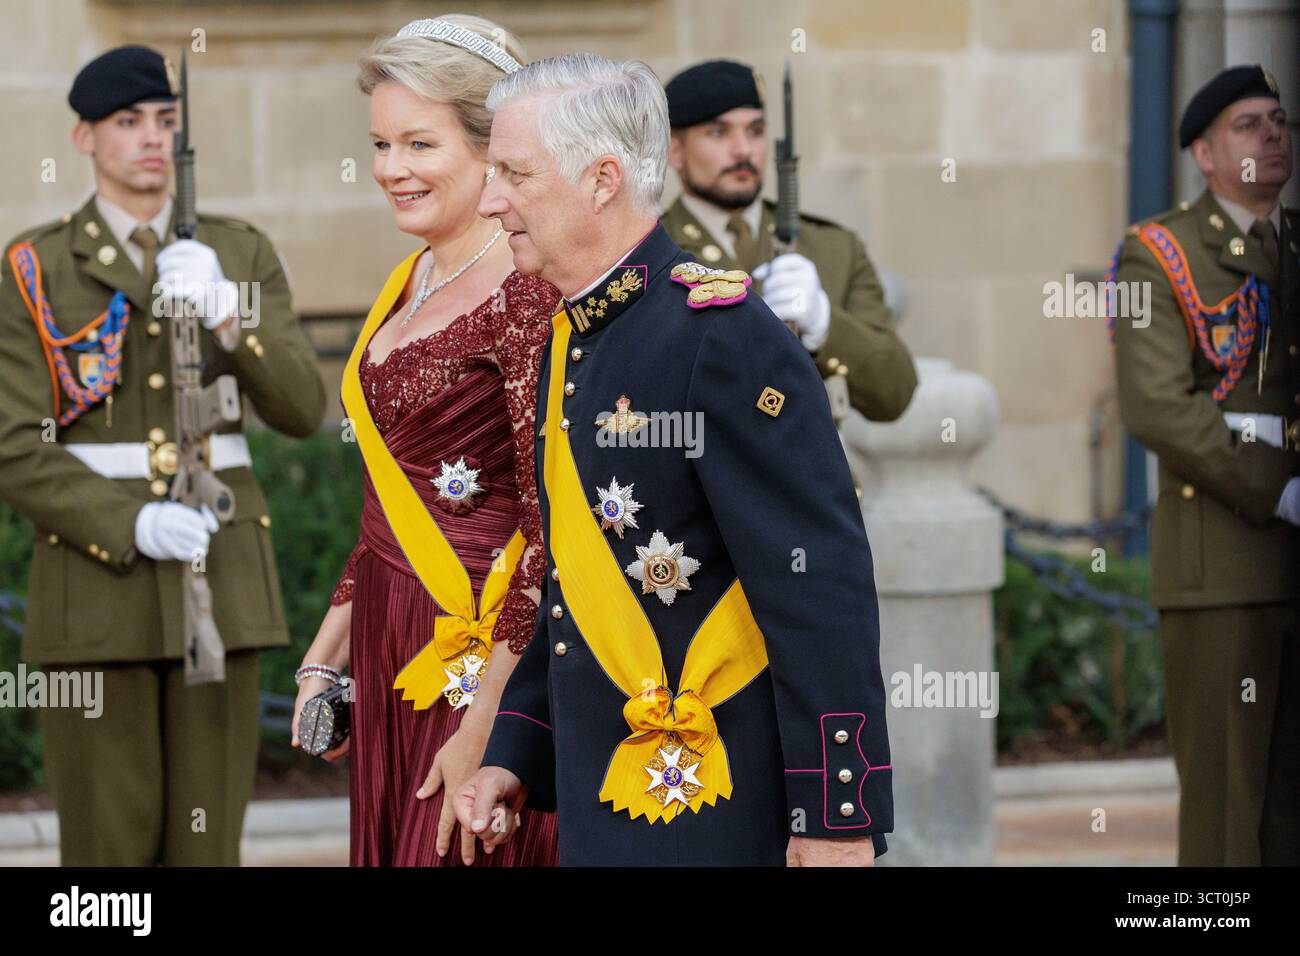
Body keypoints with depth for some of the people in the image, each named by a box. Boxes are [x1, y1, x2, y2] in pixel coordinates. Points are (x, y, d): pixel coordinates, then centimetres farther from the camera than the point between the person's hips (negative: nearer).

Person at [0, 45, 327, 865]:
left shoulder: (242, 254, 7)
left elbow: (300, 409, -5)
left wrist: (224, 312, -23)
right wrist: (132, 528, -22)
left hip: (220, 579, 3)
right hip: (97, 583, -2)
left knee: (207, 839, 3)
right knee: (110, 852, -2)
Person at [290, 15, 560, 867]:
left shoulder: (525, 293, -15)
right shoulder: (413, 282, 11)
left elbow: (549, 530, -19)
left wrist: (484, 728, -21)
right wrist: (328, 656, 15)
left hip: (481, 663, -8)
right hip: (390, 656, 8)